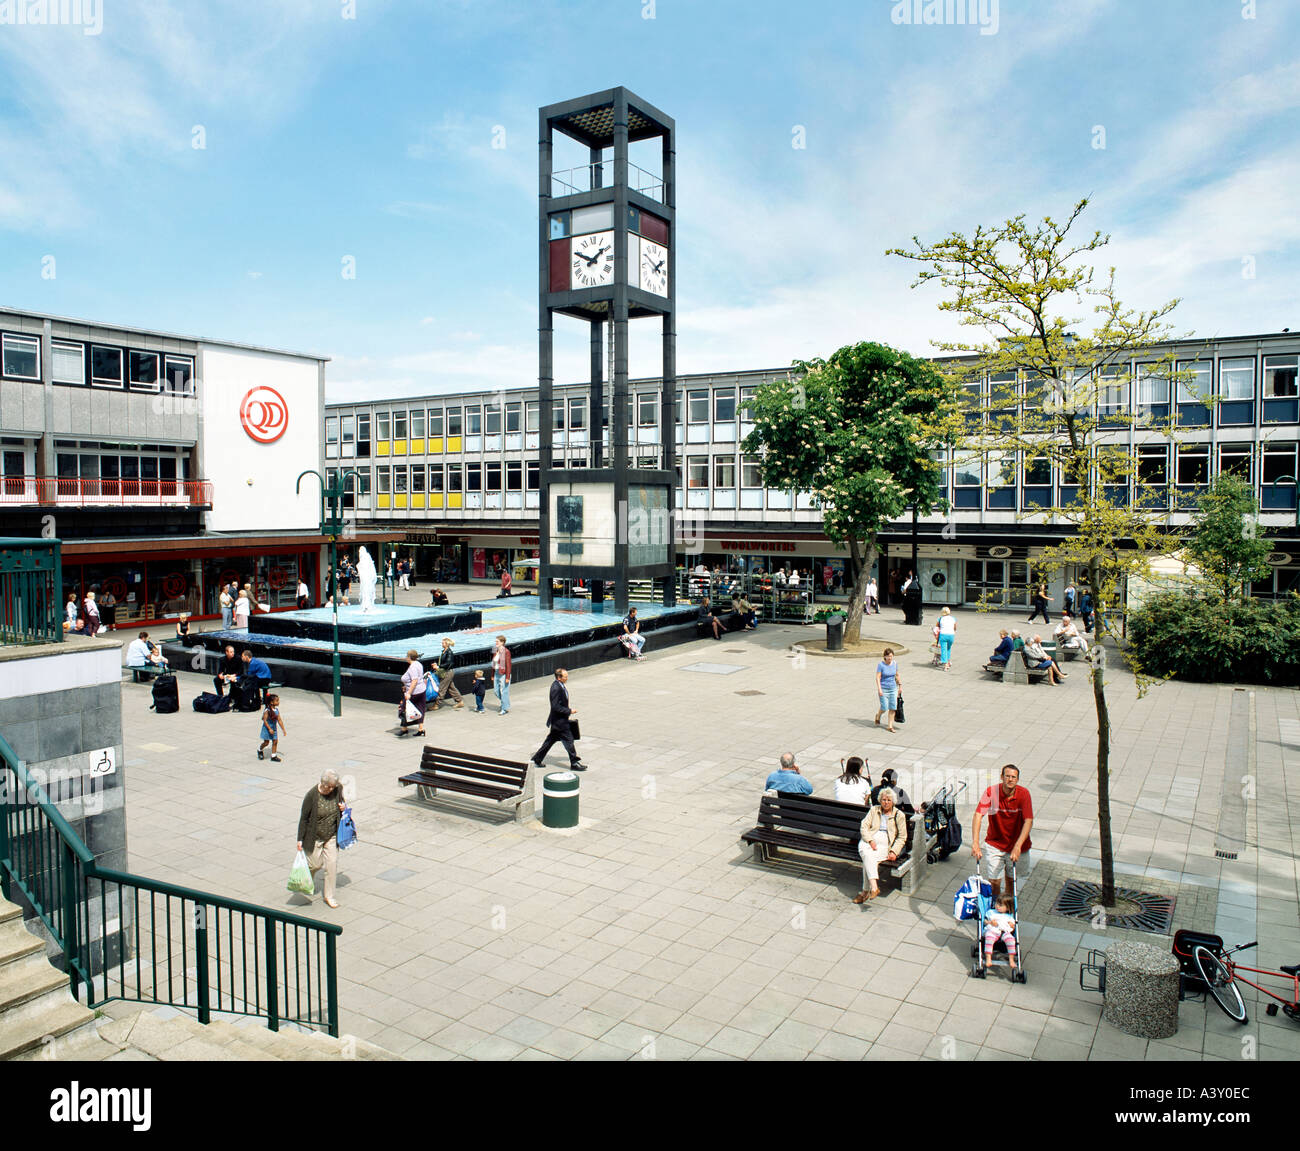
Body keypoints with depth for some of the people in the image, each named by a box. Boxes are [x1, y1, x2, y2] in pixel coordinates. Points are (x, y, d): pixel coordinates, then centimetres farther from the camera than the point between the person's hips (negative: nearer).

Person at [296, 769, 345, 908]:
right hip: (314, 837, -3)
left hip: (331, 836, 3)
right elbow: (303, 818, -13)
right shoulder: (312, 795, -21)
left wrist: (342, 808, -12)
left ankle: (329, 896, 15)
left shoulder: (337, 790, -10)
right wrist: (300, 839, -12)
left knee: (332, 864, 1)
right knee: (316, 864, 8)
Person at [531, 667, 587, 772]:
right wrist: (569, 711, -19)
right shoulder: (556, 688, -24)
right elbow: (555, 707, -25)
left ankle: (536, 760, 25)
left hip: (558, 720, 10)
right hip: (559, 721, -10)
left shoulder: (560, 686, 7)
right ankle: (574, 763, 9)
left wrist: (568, 711, 17)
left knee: (550, 740, 17)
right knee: (569, 740, -1)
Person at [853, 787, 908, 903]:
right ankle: (874, 887, -41)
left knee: (869, 858, -30)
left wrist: (894, 851, -7)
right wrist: (870, 840, -10)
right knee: (867, 854, -33)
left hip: (886, 843, -2)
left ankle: (866, 891, -26)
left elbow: (902, 837, 8)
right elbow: (863, 826, 8)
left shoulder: (899, 815, 11)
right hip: (869, 840, 2)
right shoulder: (874, 810, 17)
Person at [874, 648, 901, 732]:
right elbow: (878, 677, -15)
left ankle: (890, 726, 8)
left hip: (893, 689, 4)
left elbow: (897, 675, 15)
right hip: (883, 689, -4)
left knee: (893, 708, -1)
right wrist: (879, 689, -23)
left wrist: (899, 685, 19)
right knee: (884, 708, -4)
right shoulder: (881, 664, -13)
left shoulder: (894, 664, 1)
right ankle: (878, 716, 29)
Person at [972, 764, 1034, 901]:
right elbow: (978, 815, -25)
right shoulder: (991, 791, -18)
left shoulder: (1024, 793, -16)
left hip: (1017, 844, 1)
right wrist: (975, 843, -35)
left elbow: (1028, 821, -20)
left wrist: (1017, 846, -30)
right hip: (994, 844, -1)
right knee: (994, 882, -6)